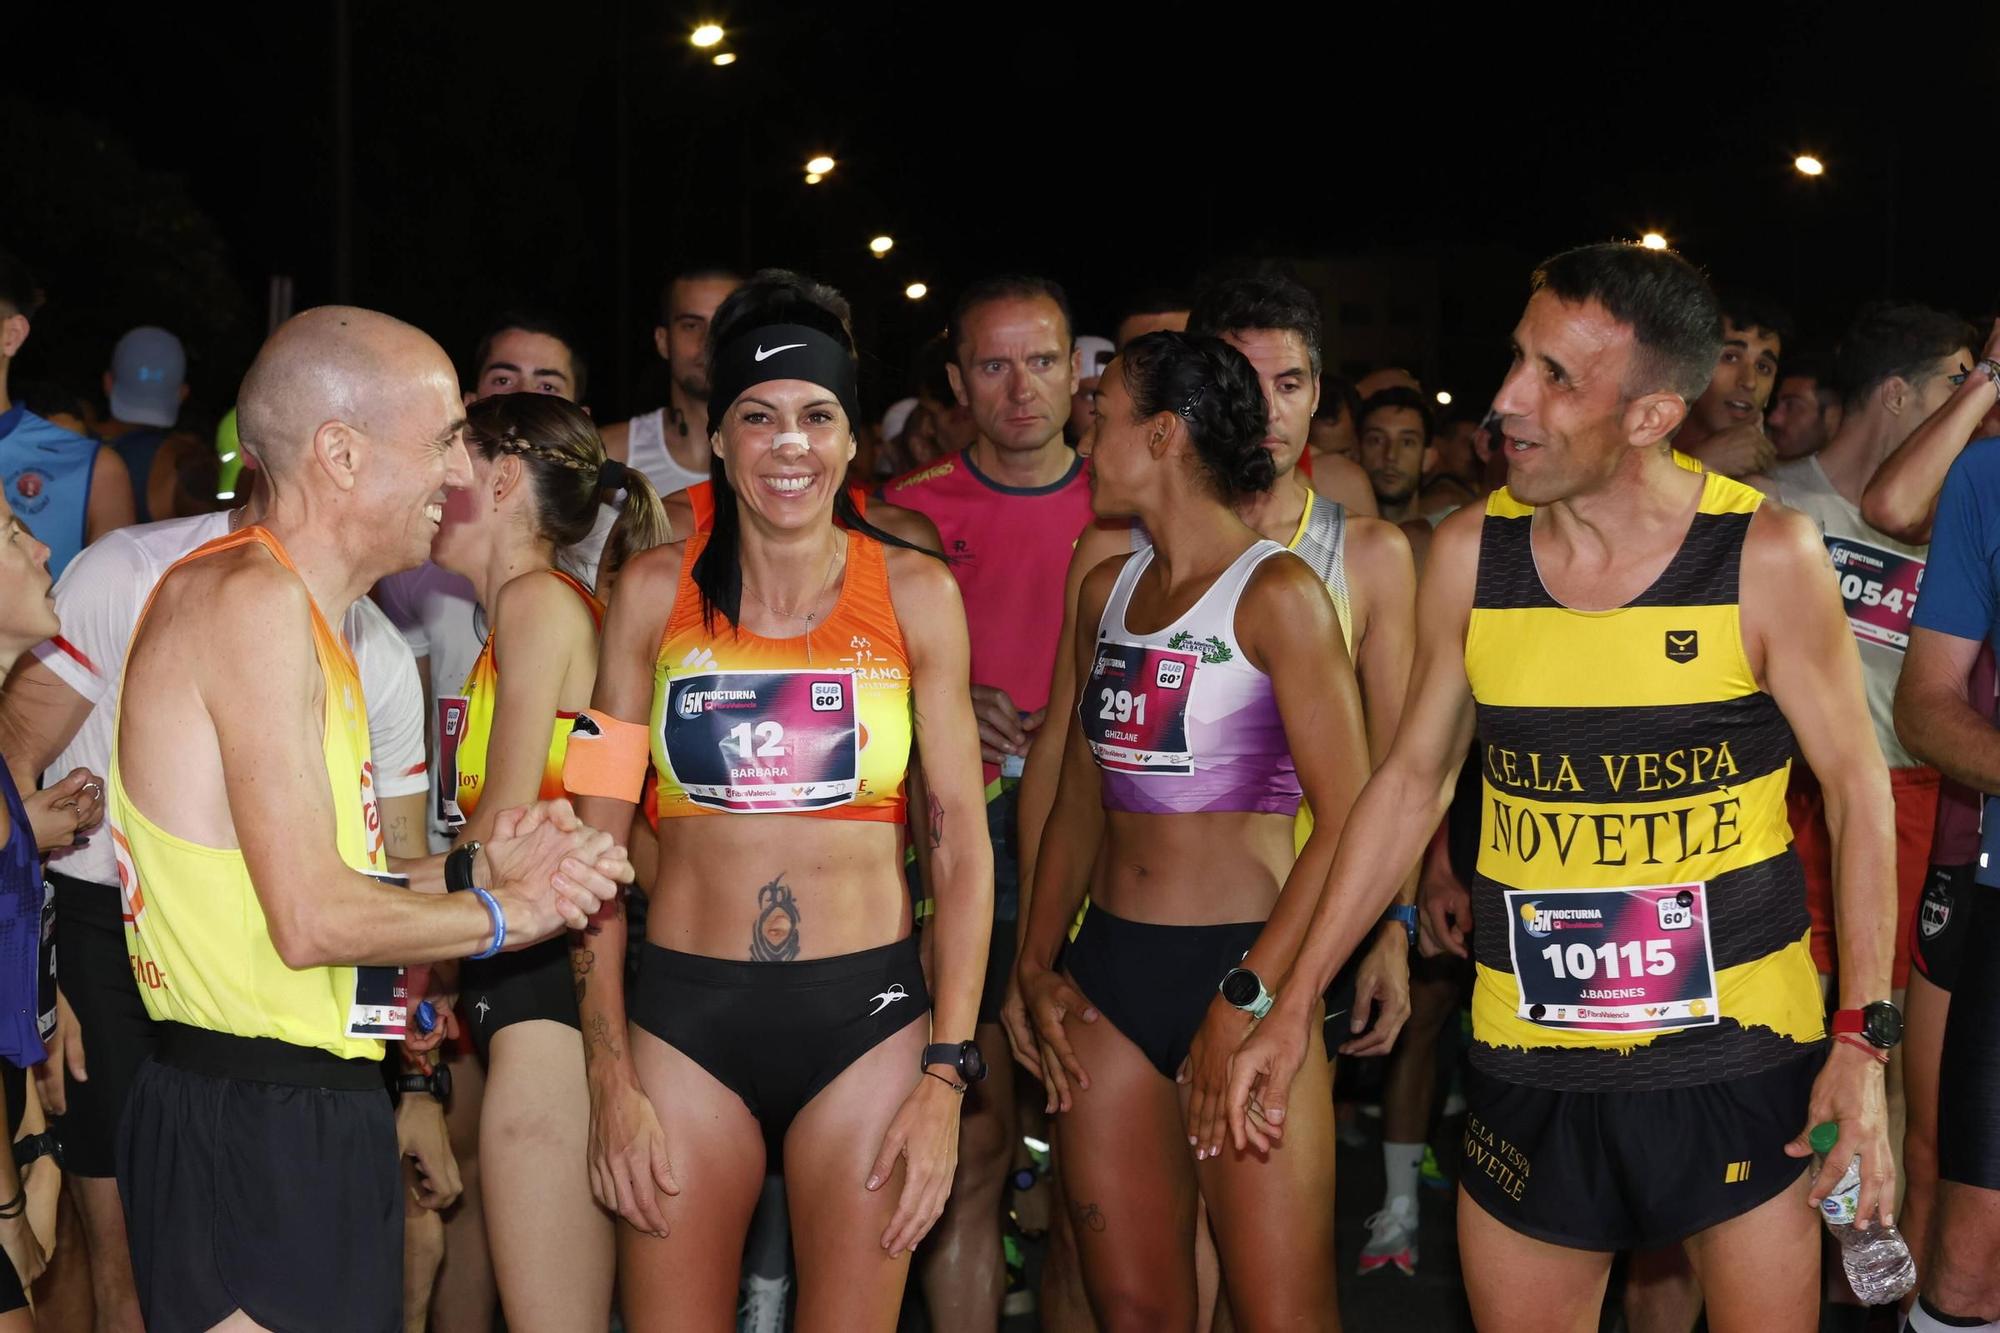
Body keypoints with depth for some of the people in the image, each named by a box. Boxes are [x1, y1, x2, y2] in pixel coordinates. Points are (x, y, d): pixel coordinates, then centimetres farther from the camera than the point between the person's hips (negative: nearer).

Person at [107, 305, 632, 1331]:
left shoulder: (298, 611, 17)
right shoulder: (253, 600, -15)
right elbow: (313, 921, -20)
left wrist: (476, 866, 8)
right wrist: (508, 911, -6)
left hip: (306, 1114, 10)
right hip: (256, 1129, -10)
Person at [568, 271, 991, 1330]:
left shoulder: (915, 591, 1)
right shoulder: (655, 591, 2)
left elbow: (959, 838, 1)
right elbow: (594, 836, 3)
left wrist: (946, 1075, -5)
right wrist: (609, 1078, -2)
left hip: (865, 1013, 0)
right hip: (687, 1015, 1)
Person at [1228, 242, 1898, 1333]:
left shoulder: (1767, 556, -10)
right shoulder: (1470, 554, -2)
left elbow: (1857, 787, -3)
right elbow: (1412, 781, 7)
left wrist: (1861, 1037, -9)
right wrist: (1294, 1004, 6)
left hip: (1740, 1061, -2)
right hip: (1529, 1067, 2)